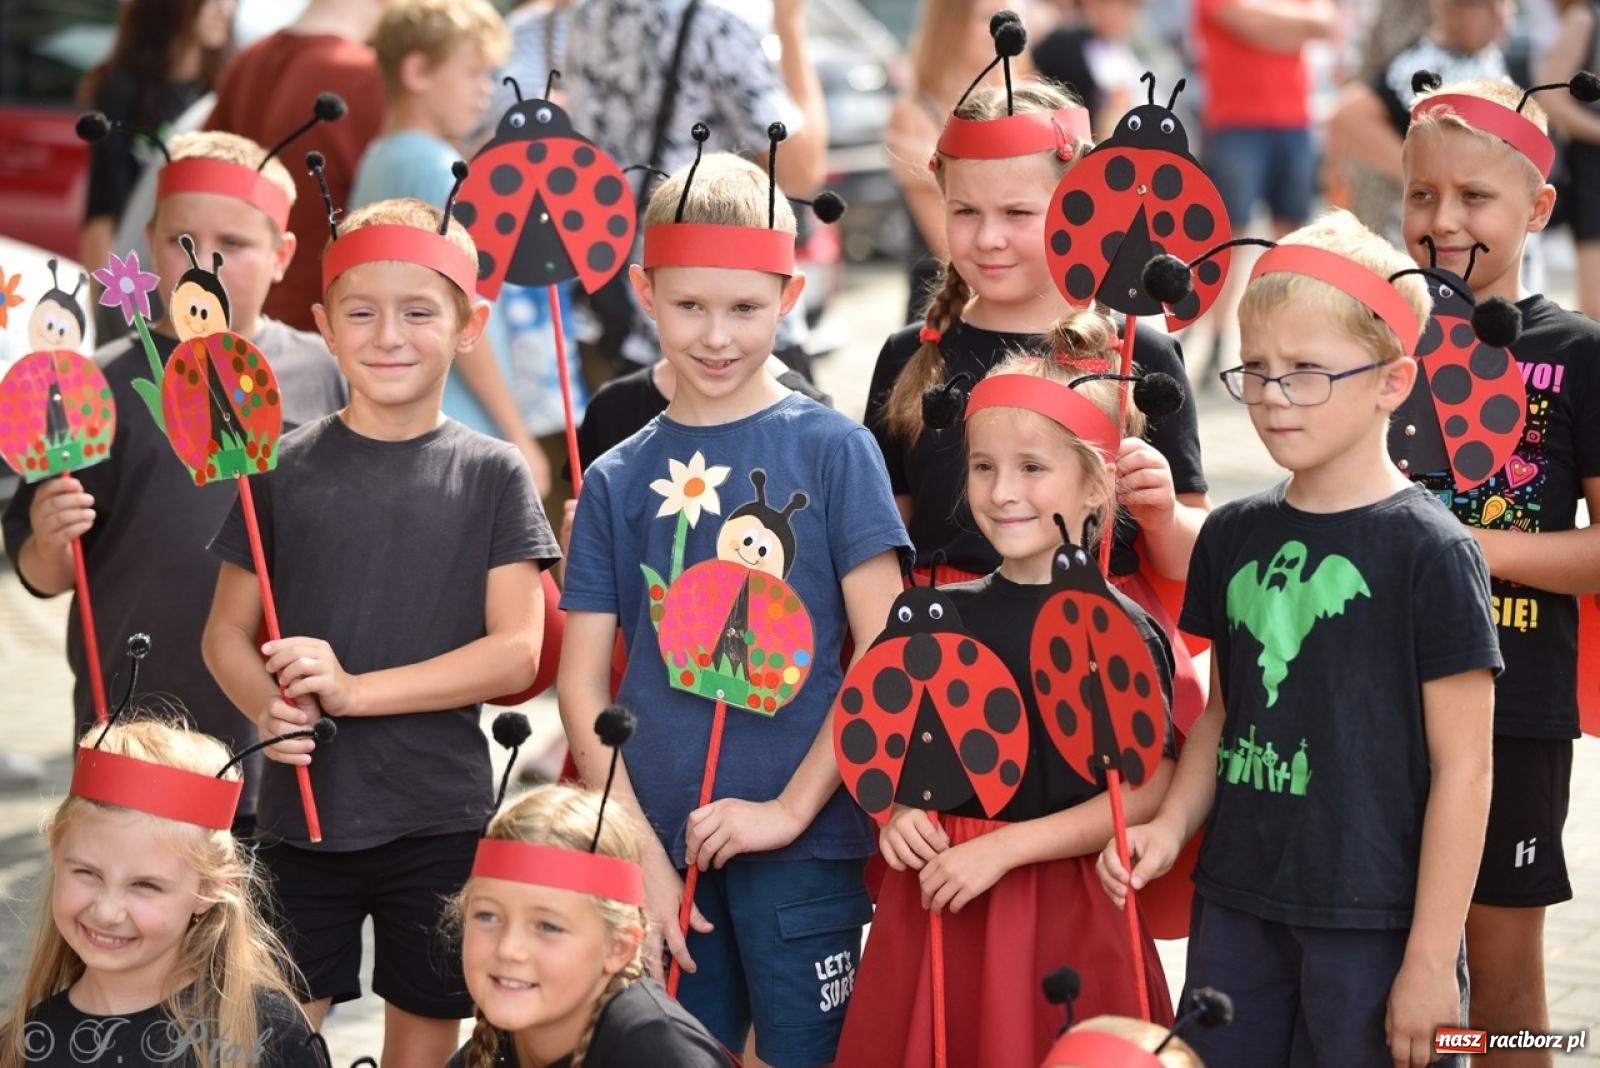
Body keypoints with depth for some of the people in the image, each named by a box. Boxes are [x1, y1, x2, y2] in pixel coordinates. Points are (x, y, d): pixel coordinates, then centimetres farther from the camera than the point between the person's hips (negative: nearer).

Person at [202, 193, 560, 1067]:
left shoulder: (492, 476, -1)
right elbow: (227, 631, 6)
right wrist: (266, 707, -16)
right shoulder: (284, 467, 2)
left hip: (441, 821, 0)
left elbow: (515, 653, -7)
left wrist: (355, 689, -16)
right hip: (302, 813, 1)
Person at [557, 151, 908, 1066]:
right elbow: (584, 680, 5)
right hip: (659, 848, 3)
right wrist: (639, 849, -5)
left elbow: (884, 654, -5)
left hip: (802, 848, -3)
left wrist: (792, 808, -11)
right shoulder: (619, 479, 5)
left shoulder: (833, 449, -2)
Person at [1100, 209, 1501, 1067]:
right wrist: (1169, 827, 1)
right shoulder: (1233, 537, 7)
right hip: (1236, 909, 5)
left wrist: (1431, 960, -11)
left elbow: (1461, 768, -9)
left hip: (1372, 929, -5)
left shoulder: (1429, 551, -9)